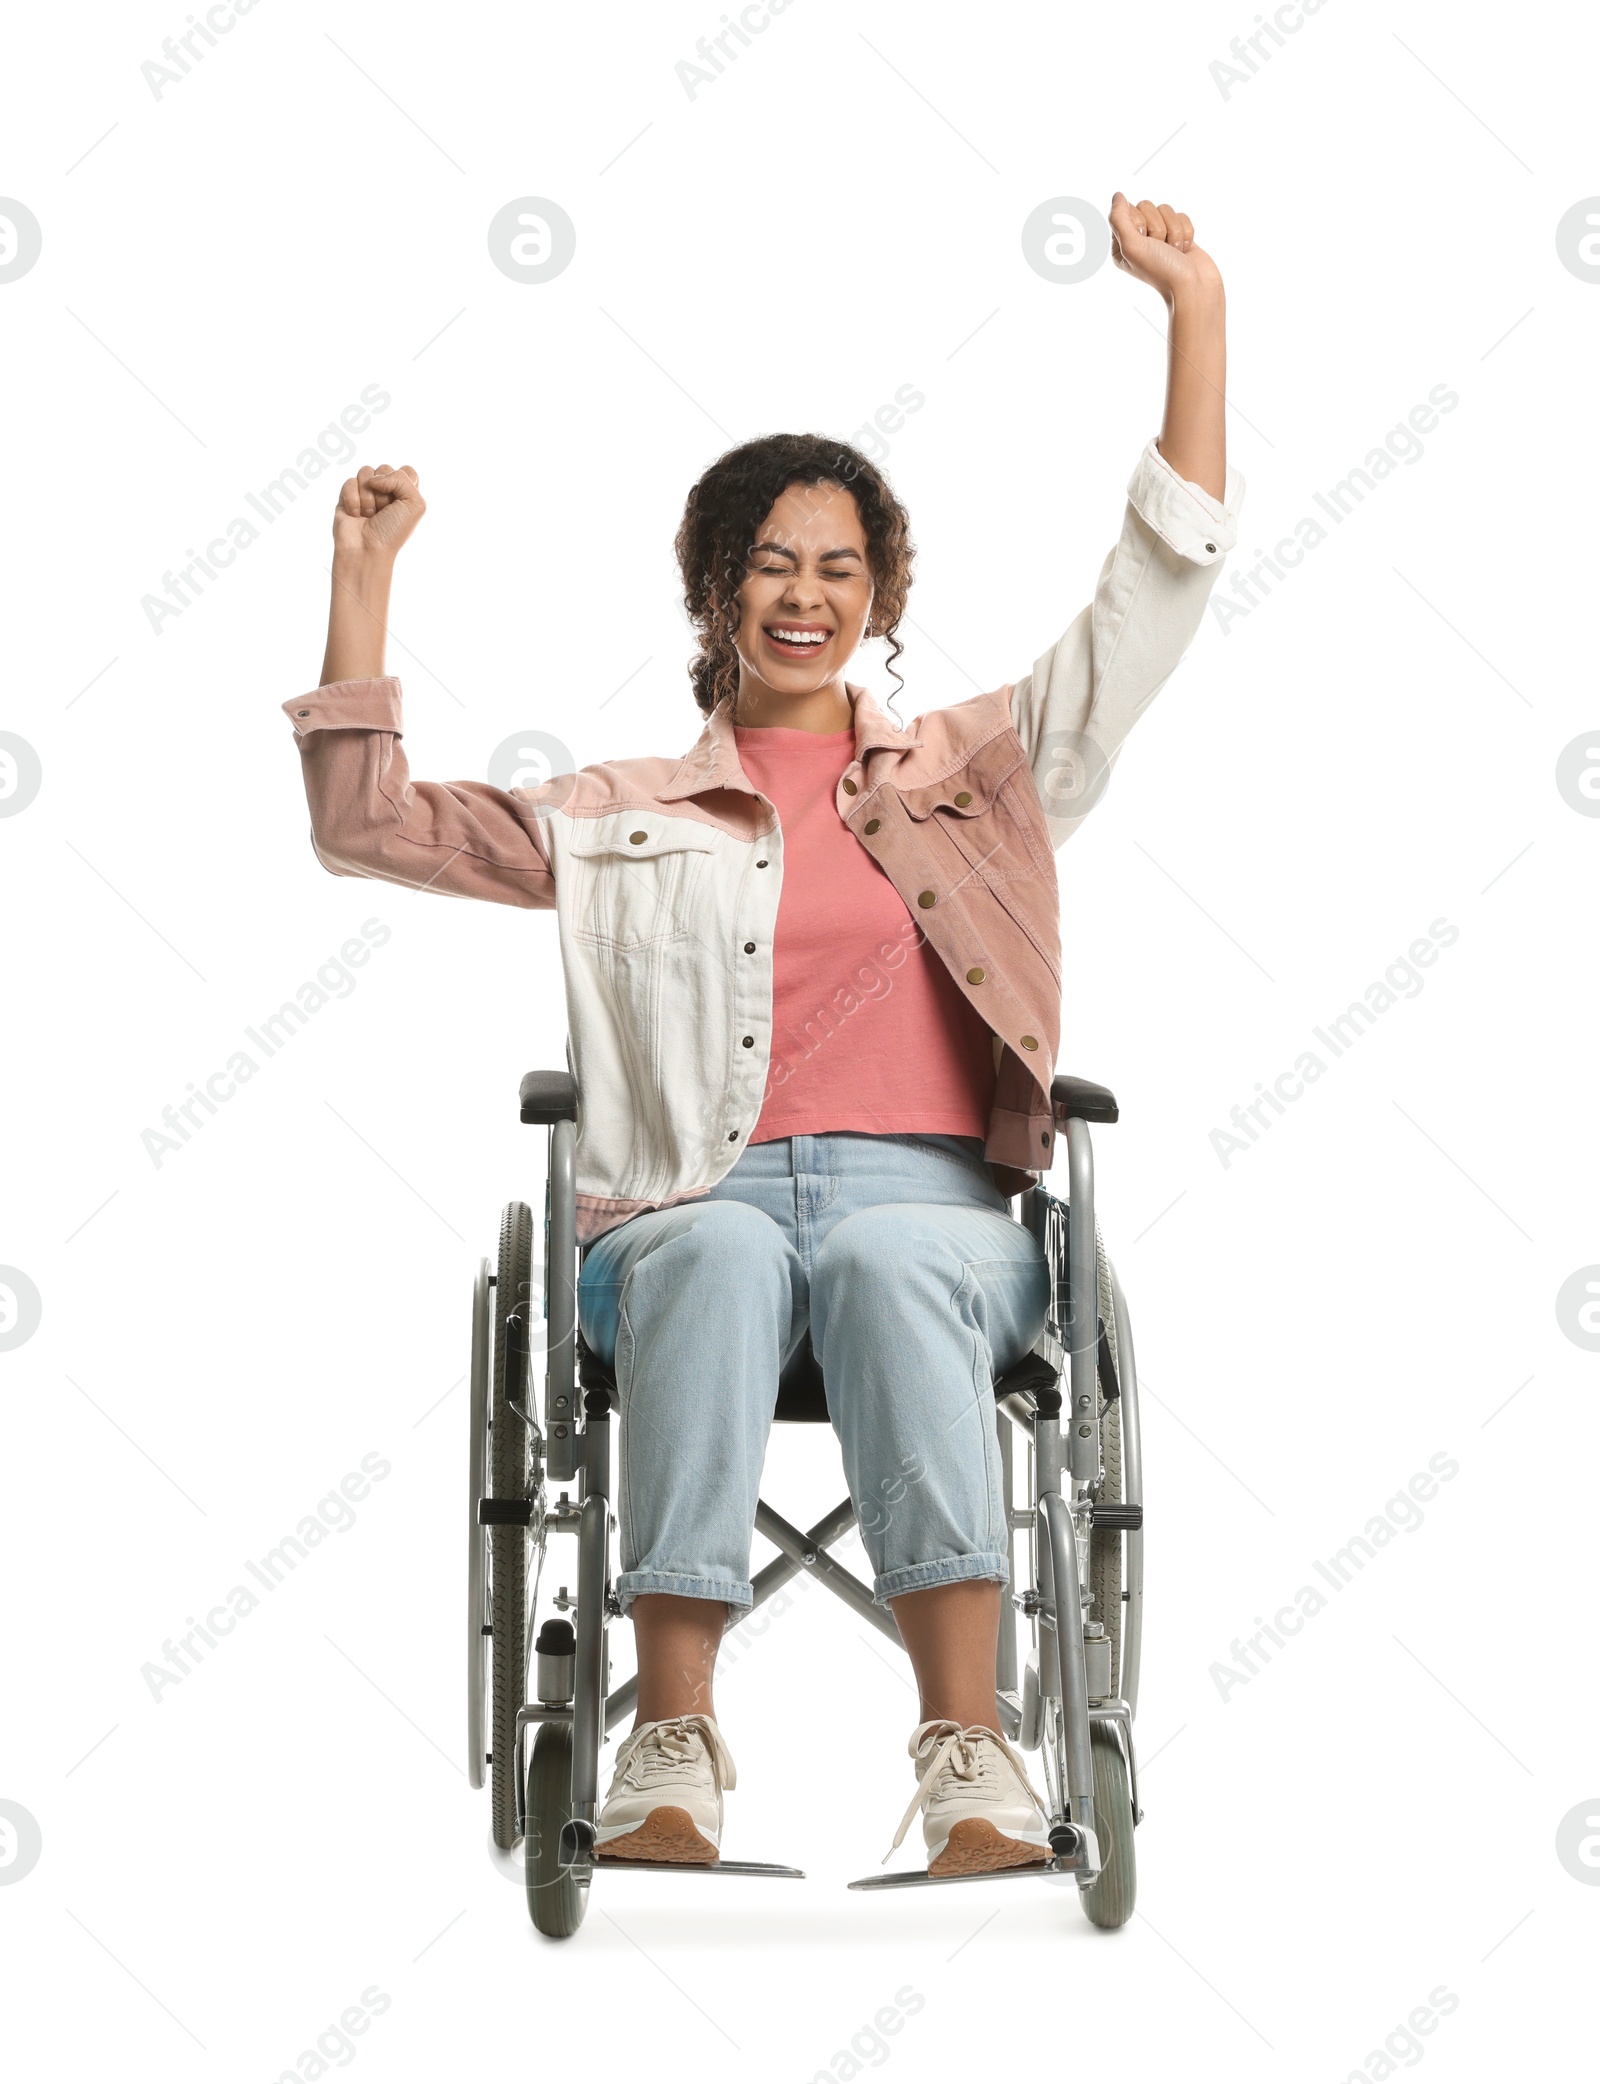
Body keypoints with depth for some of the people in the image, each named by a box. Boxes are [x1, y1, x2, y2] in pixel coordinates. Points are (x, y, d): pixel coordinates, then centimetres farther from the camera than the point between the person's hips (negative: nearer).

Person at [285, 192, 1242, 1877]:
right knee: (727, 1261, -37)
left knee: (884, 1265, -37)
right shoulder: (619, 818, 21)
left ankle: (969, 1749, -45)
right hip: (690, 1209, 0)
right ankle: (673, 1742, -43)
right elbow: (366, 827, 16)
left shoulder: (977, 771, 22)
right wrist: (364, 574, 12)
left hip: (930, 1200, 0)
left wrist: (1196, 314, 12)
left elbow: (1158, 589, 17)